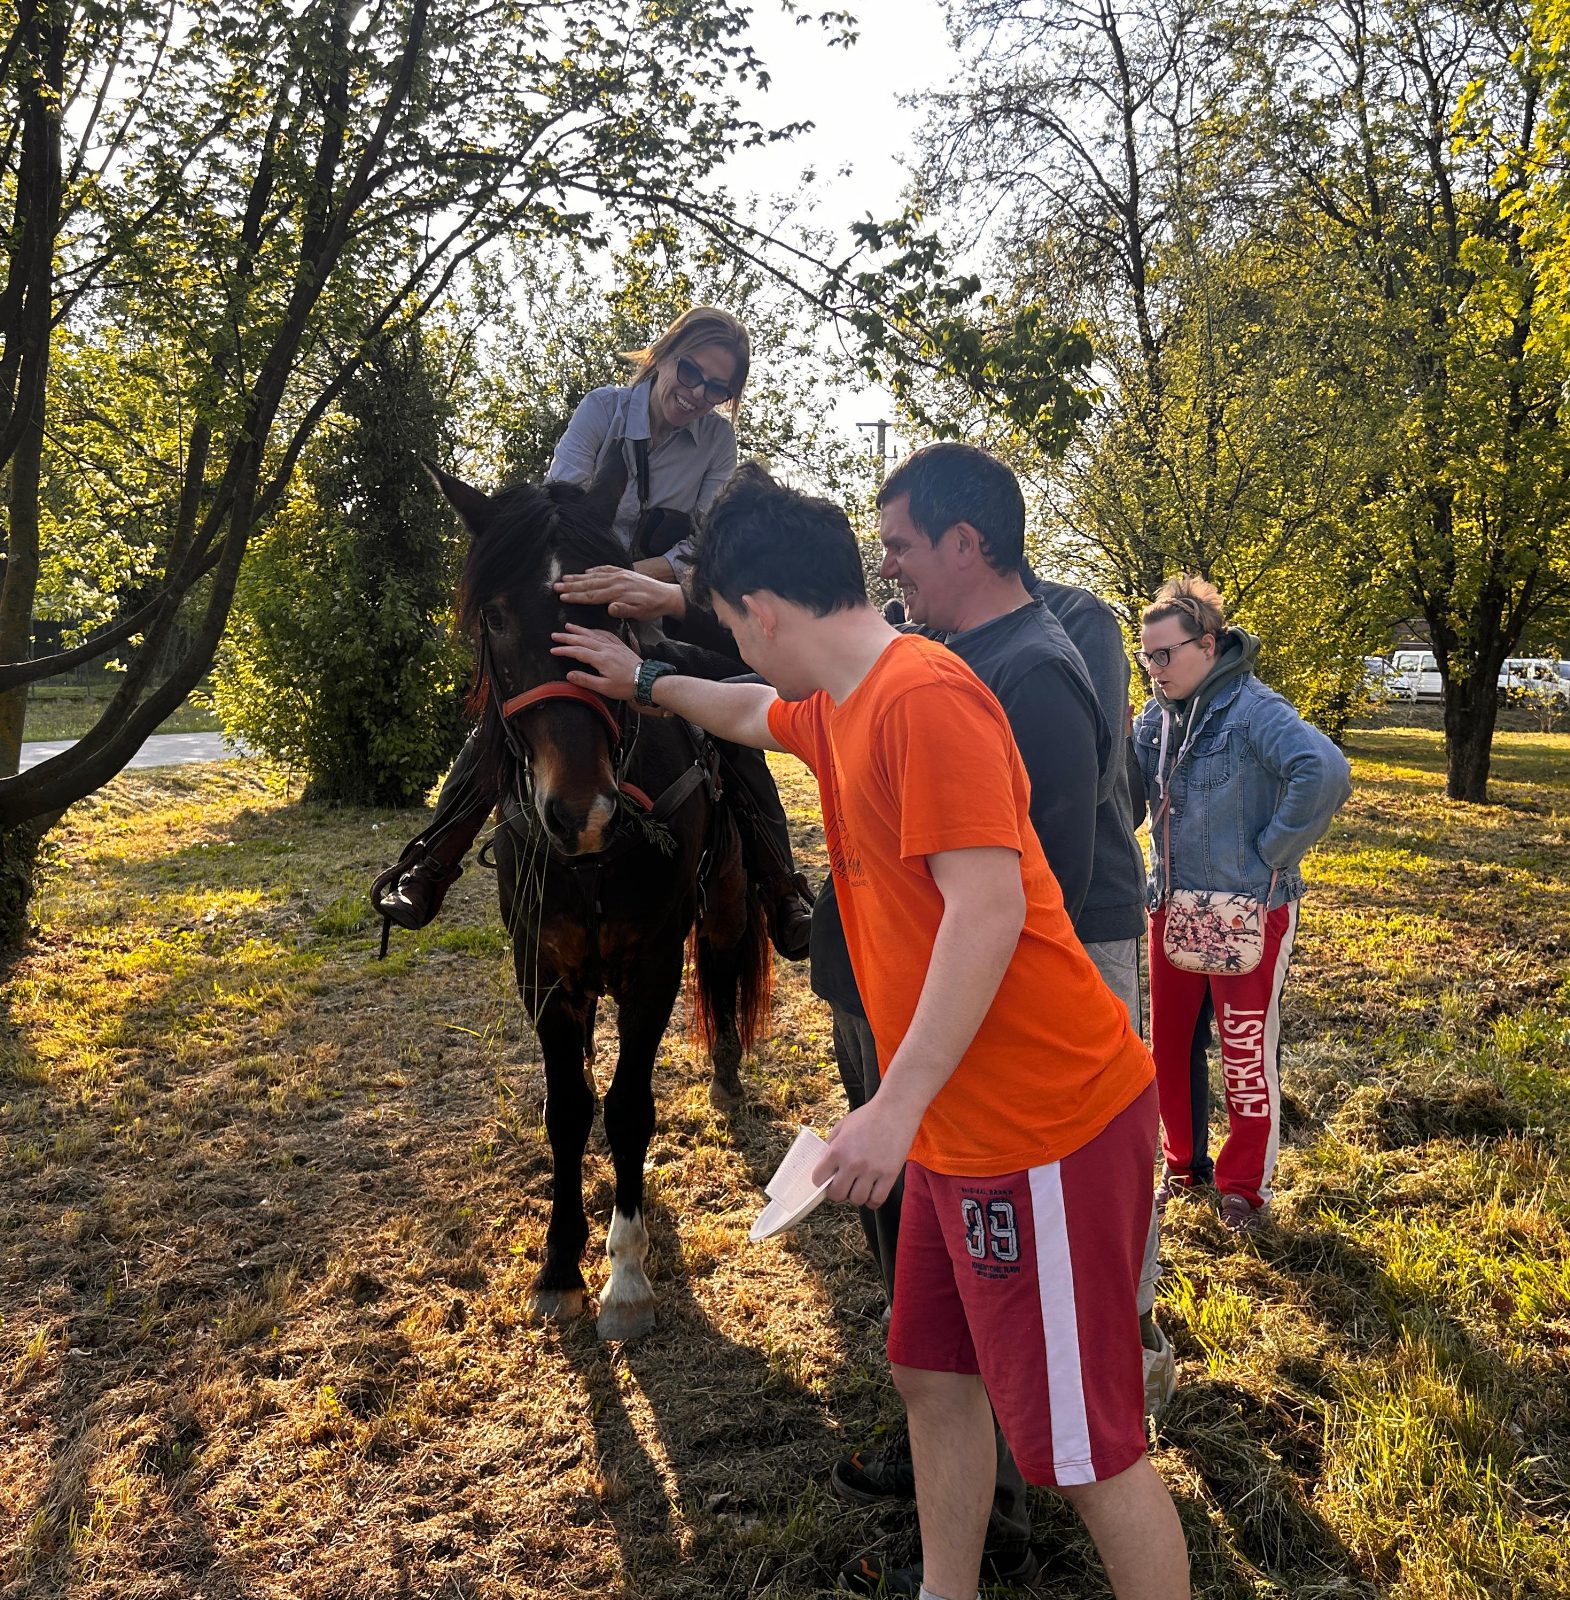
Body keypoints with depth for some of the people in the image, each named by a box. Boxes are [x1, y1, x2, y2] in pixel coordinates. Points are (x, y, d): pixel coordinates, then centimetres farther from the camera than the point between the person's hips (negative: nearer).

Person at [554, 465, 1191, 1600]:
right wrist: (645, 681, 45)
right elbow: (752, 715, 34)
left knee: (1085, 1447, 3)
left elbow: (987, 909, -26)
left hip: (1044, 1125, -10)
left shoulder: (925, 695, -20)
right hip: (961, 1127, 10)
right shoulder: (835, 711, 11)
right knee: (933, 1375, 20)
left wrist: (896, 1107, -24)